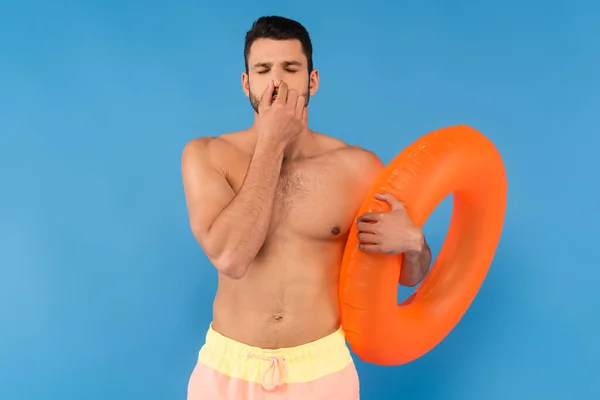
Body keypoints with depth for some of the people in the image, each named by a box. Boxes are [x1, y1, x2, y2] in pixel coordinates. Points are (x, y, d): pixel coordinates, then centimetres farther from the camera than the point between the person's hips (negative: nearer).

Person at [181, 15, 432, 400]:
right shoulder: (207, 155, -8)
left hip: (322, 368, 1)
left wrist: (412, 241, -21)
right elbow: (229, 258, -24)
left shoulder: (358, 166, -8)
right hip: (229, 368, 0)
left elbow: (411, 276, 2)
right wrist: (272, 143, -20)